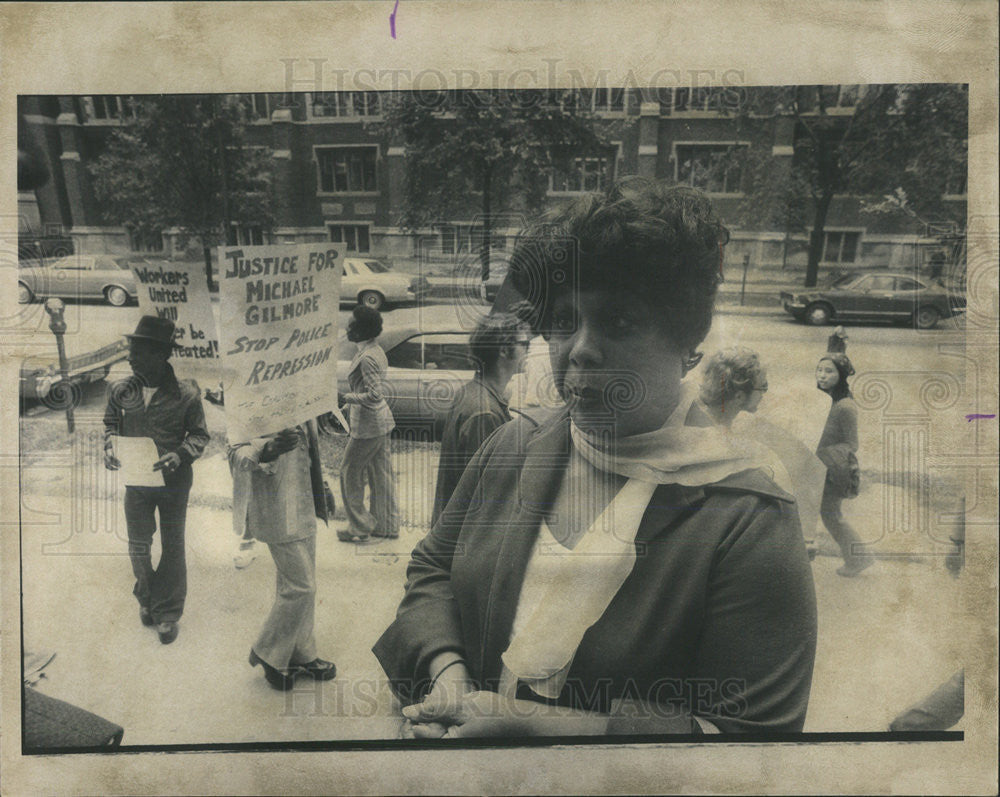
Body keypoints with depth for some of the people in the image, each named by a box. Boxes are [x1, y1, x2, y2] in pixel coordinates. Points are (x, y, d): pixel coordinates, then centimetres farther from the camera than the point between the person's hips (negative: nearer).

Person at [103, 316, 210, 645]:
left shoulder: (185, 393, -15)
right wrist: (109, 446, -9)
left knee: (172, 548, 10)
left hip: (173, 482, -3)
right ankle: (146, 598, 40)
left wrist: (180, 455, -24)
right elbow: (110, 423, 11)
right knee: (138, 547, 13)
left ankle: (168, 613, 27)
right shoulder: (121, 390, -5)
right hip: (136, 481, 3)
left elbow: (199, 434, -6)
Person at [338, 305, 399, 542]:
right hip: (381, 421, 10)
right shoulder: (376, 351, 9)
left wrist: (346, 398, -19)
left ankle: (359, 527, 14)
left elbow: (374, 396, -27)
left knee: (350, 472, 4)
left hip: (368, 425, -10)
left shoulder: (367, 358, -22)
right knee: (380, 474, 15)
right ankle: (386, 525, 25)